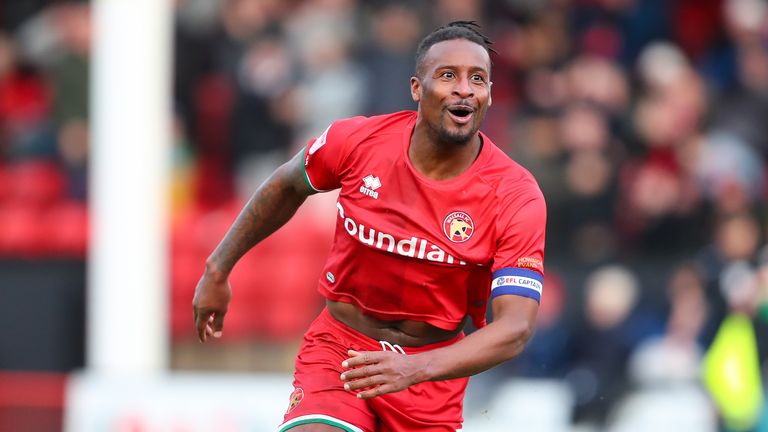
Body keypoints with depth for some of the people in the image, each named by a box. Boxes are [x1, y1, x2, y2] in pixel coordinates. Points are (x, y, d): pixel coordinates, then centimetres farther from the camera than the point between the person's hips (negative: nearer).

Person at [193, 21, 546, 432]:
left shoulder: (517, 195, -19)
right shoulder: (356, 140, -13)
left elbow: (515, 328, -25)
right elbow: (286, 186, 10)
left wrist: (417, 368, -40)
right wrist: (217, 271, 17)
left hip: (435, 363, 1)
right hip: (338, 347, -1)